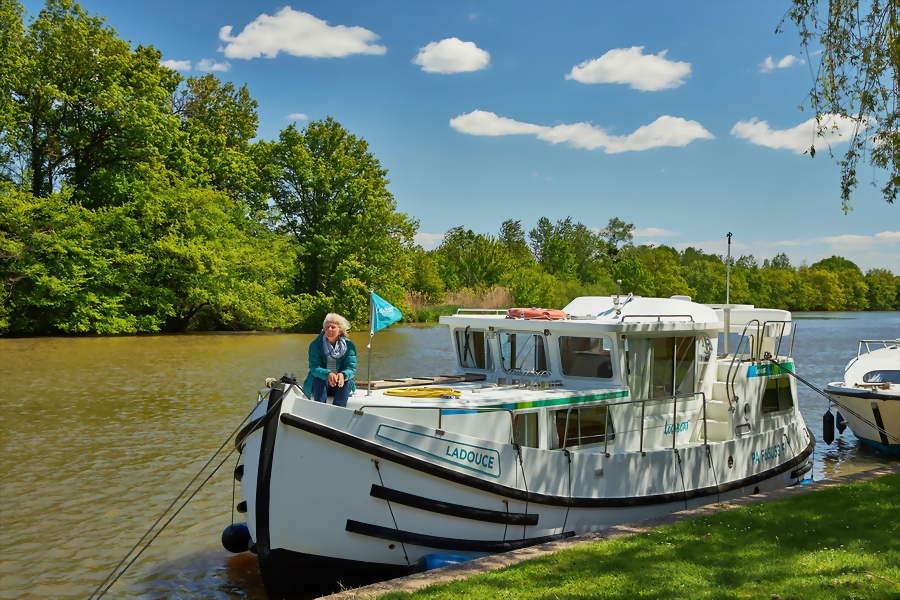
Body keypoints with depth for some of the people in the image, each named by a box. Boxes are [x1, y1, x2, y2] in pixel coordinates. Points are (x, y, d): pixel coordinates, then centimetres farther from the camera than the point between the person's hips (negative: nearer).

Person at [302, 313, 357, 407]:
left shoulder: (349, 345, -4)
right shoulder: (316, 345, -6)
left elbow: (351, 368, -12)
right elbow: (314, 367, -17)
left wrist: (343, 375, -36)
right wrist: (327, 374, -39)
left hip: (340, 385, 1)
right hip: (319, 385, 0)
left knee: (347, 382, -30)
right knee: (318, 380, -32)